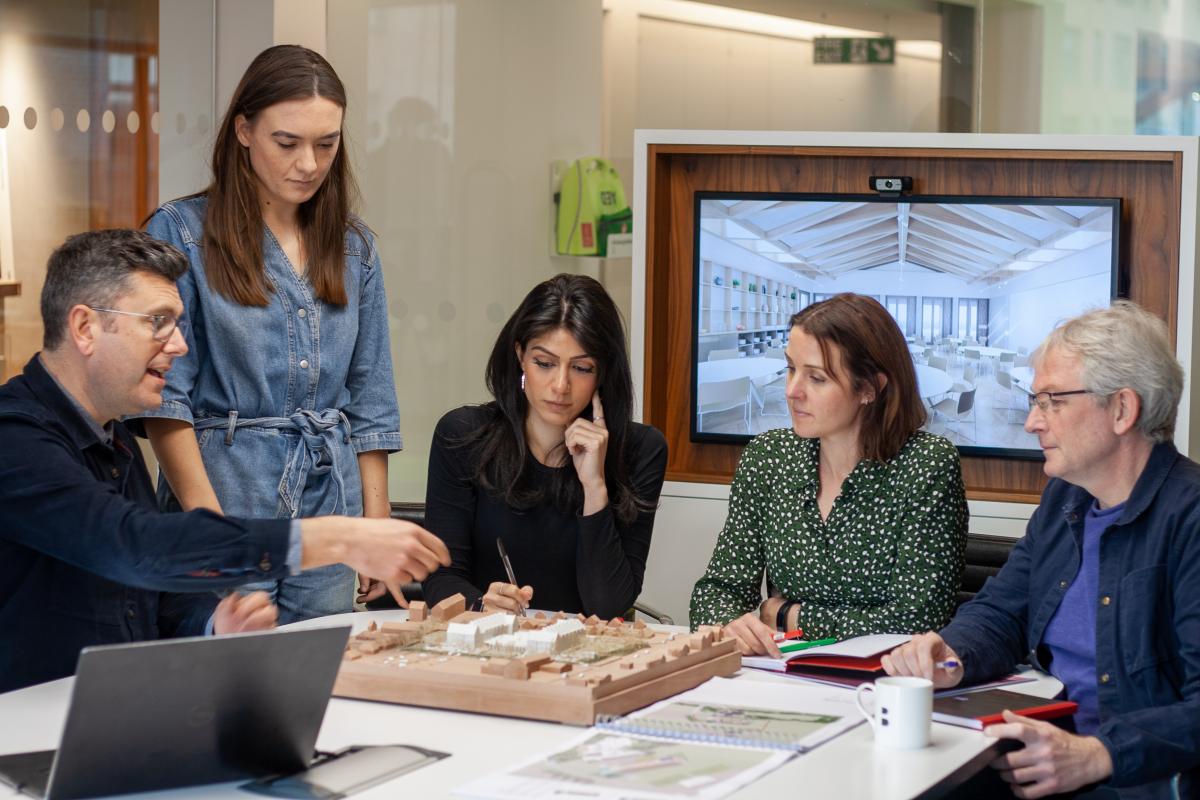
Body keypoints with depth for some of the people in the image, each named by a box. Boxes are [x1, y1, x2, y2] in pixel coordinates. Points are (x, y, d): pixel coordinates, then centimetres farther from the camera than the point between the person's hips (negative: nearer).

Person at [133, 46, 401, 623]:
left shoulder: (352, 247, 12)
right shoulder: (182, 233, -2)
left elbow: (370, 402, 13)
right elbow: (165, 398, -7)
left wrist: (377, 521, 5)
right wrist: (209, 523, -14)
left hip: (330, 510, 4)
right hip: (225, 492, -4)